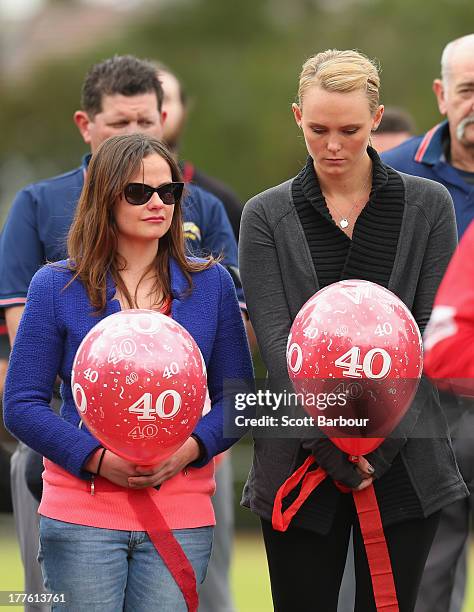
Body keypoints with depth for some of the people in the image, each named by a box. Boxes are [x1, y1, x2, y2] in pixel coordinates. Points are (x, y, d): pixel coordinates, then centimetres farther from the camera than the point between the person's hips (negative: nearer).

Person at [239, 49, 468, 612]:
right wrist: (329, 437, -17)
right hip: (300, 463, 0)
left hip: (403, 462, 0)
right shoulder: (266, 216, 4)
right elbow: (276, 340, -5)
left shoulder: (429, 206, 4)